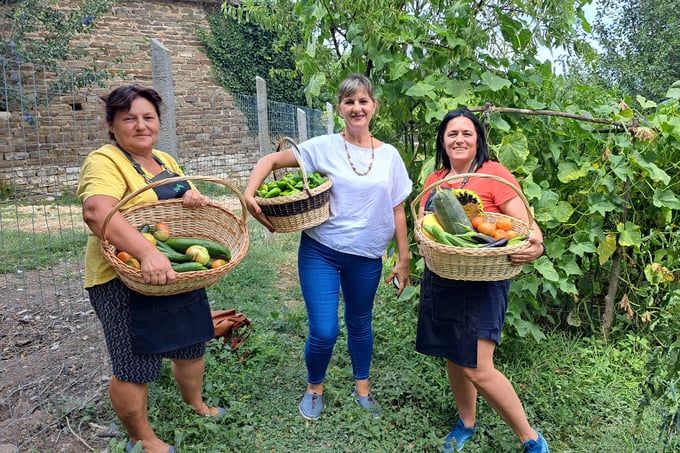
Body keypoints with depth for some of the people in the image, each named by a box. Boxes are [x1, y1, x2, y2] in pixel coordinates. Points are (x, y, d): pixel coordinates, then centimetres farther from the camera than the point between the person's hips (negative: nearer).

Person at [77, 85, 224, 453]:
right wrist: (147, 252, -48)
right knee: (134, 366, 5)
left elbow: (186, 197, 17)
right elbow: (96, 212, -33)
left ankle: (195, 404, 46)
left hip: (179, 274, 8)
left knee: (191, 344, 20)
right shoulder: (105, 162, -15)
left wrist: (195, 197, -9)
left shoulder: (165, 161, 10)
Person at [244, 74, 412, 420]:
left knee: (360, 325, 18)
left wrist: (403, 259, 5)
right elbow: (271, 160, -2)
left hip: (367, 258, 2)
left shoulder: (389, 156, 2)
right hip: (320, 251, -2)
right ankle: (314, 388, 28)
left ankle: (362, 387, 42)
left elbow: (397, 211, 5)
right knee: (324, 332, -4)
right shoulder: (324, 147, -5)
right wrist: (249, 193, -19)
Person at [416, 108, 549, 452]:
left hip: (482, 282, -6)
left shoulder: (495, 174, -9)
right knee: (453, 358, 17)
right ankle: (466, 423, 41)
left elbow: (526, 224, -12)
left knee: (478, 370, -9)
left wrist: (536, 246, -35)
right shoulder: (434, 179, 9)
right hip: (441, 280, 6)